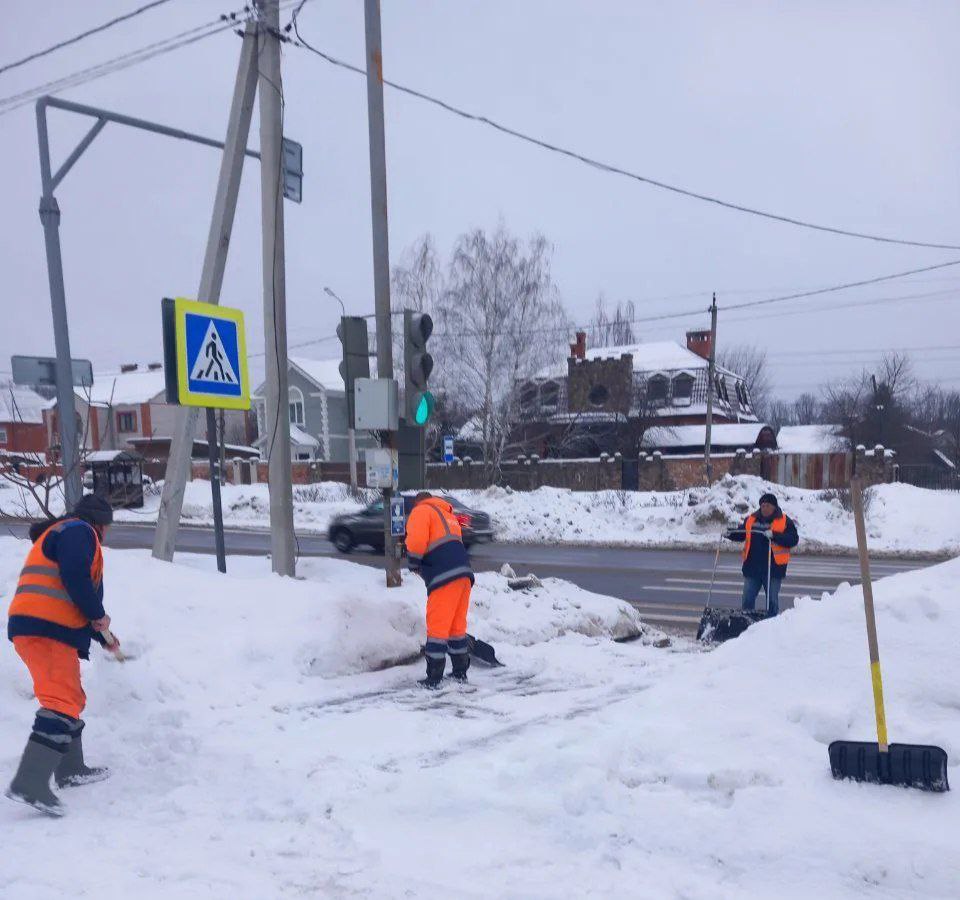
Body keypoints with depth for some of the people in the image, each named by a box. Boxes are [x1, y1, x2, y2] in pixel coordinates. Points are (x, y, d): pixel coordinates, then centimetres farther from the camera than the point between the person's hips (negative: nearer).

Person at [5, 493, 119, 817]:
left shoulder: (59, 533, 30)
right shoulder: (79, 530, -1)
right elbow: (76, 578, -19)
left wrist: (103, 638, 38)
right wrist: (99, 615, -7)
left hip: (34, 628, 11)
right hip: (47, 631, -11)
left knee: (71, 699, 22)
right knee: (61, 703, -18)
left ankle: (70, 769, 32)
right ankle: (30, 782, -26)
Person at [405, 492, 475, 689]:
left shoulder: (421, 511, 7)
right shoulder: (448, 515, 32)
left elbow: (417, 540, -11)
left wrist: (414, 564, 7)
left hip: (445, 577, -8)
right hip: (464, 574, 8)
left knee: (437, 627, -2)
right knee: (457, 626, 17)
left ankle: (434, 679, 2)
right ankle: (460, 673, 24)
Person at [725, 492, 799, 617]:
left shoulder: (785, 521, -3)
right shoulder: (751, 519, 8)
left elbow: (793, 539, -13)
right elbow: (742, 534, 19)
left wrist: (774, 535, -25)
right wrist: (730, 533, -1)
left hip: (773, 568, -3)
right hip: (752, 566, 3)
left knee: (772, 600, 7)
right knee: (748, 598, 7)